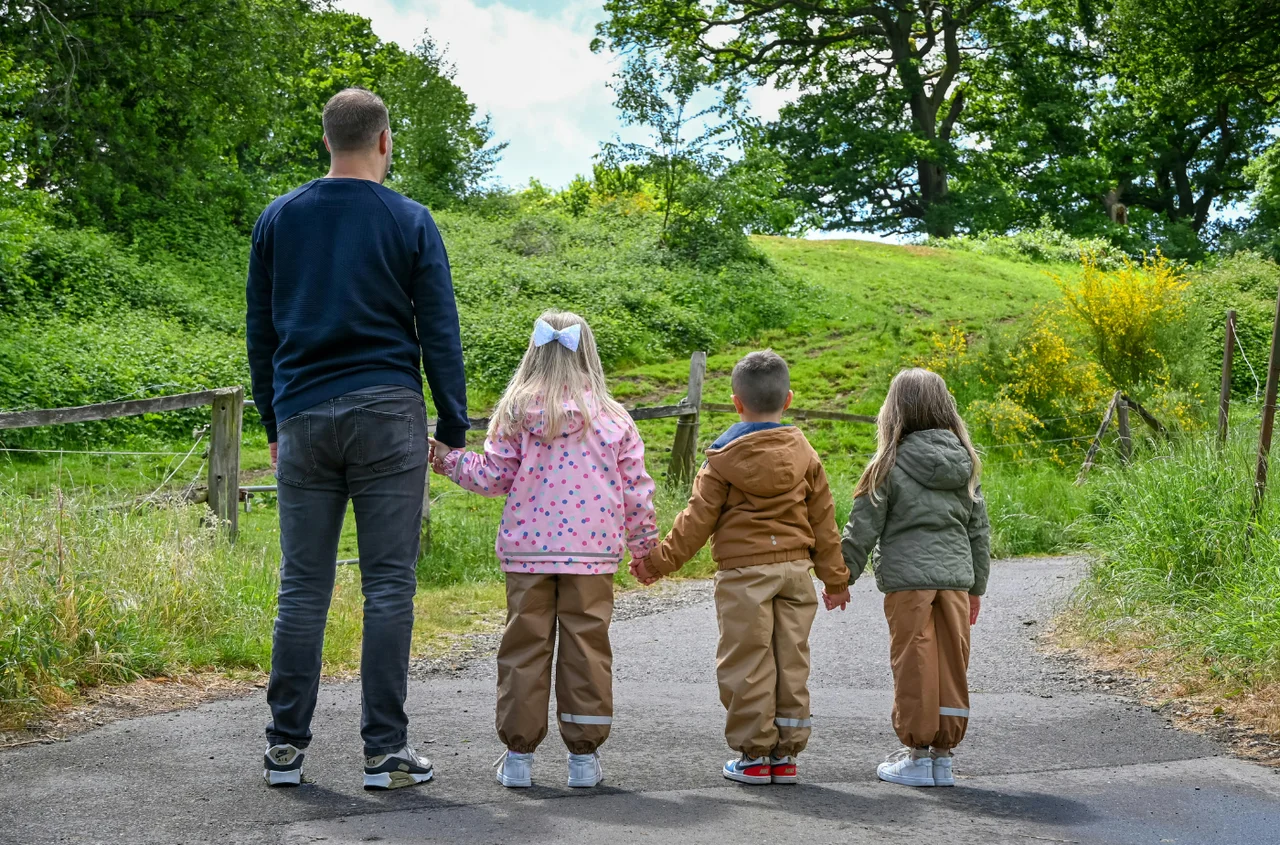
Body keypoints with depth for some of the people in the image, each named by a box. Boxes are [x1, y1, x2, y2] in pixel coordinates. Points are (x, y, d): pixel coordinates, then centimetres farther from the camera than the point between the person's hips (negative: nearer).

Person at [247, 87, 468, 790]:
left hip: (302, 417, 3)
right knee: (388, 586, 0)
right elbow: (440, 335, 0)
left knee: (302, 586, 7)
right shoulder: (410, 222, 1)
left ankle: (285, 746, 9)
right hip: (387, 417, -3)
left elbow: (260, 333, 13)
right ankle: (385, 751, 2)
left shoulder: (278, 219, 9)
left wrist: (274, 423, 21)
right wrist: (454, 430, 7)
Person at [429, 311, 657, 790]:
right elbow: (635, 489, 3)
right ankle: (584, 755, 9)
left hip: (527, 552, 0)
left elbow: (494, 478, 0)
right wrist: (644, 544, 17)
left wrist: (449, 460, 15)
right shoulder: (612, 418, 1)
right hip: (592, 553, 0)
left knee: (525, 647, 6)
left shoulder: (515, 413, -2)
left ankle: (519, 754, 10)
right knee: (587, 647, 6)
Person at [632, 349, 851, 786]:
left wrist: (660, 561, 5)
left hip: (744, 571, -4)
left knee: (747, 663, 2)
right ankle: (786, 753, 13)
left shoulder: (724, 456, -4)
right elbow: (823, 520, 12)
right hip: (795, 569, 4)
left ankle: (754, 754, 4)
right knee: (791, 660, 9)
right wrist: (835, 576, 20)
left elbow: (698, 519, -4)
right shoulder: (804, 454, 7)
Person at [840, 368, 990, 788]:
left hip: (908, 581, -5)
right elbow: (979, 529, 14)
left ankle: (917, 755, 8)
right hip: (955, 579, 5)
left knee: (914, 667, 2)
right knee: (952, 667, 9)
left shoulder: (890, 466, -7)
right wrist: (976, 587, 22)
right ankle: (942, 755, 15)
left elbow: (862, 530, -5)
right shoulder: (964, 463, 8)